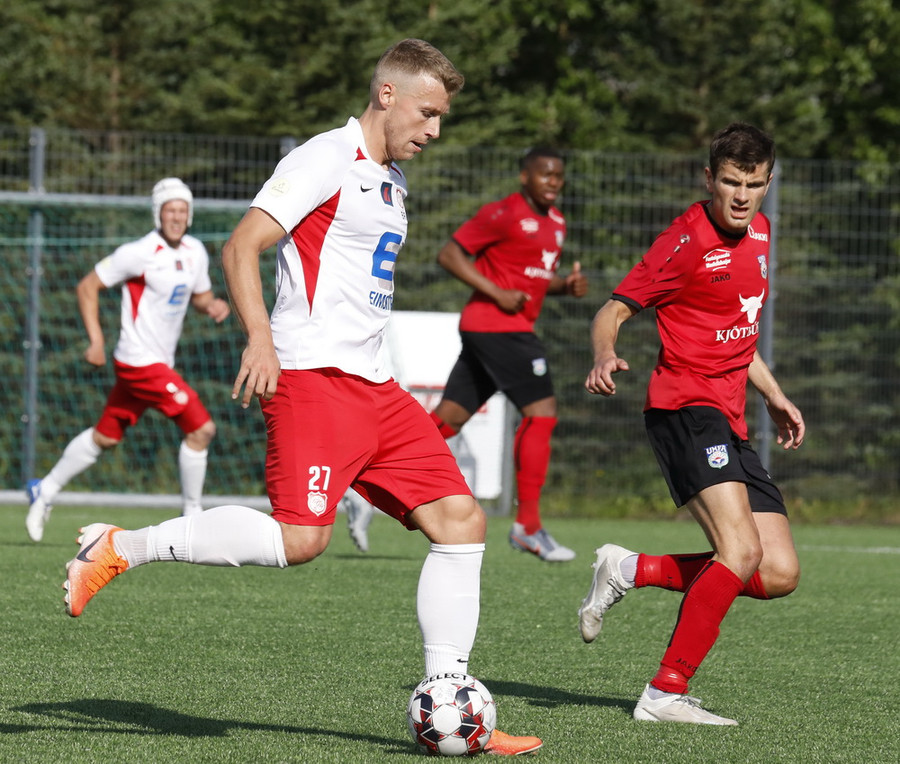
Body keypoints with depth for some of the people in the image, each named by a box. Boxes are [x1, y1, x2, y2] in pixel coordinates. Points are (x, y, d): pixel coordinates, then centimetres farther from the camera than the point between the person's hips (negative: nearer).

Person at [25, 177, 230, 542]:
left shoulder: (196, 252, 6)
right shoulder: (140, 253, -16)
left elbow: (200, 296, 21)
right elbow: (87, 286, -9)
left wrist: (212, 305, -3)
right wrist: (96, 340, -15)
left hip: (161, 362, 8)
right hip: (140, 361, -8)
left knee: (105, 437, 19)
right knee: (201, 428, -13)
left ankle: (46, 490, 34)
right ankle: (192, 515, 0)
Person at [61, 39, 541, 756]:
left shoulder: (392, 182, 22)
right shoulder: (327, 160, -6)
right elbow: (241, 247, -13)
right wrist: (260, 338, -25)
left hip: (372, 386, 9)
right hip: (311, 375, -9)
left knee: (461, 520, 0)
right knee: (300, 537, -23)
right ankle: (120, 548, -10)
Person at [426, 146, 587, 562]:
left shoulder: (555, 221, 17)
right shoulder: (504, 214, -9)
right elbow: (449, 253, -10)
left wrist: (567, 285, 6)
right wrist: (497, 293, -16)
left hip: (514, 328, 9)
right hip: (496, 325, -9)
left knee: (449, 418, 7)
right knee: (541, 411, -11)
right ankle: (528, 526, -8)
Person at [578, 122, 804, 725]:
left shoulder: (758, 231, 15)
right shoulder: (688, 240, -9)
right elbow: (613, 312, -8)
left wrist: (774, 396, 23)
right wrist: (606, 355, -29)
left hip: (731, 424, 8)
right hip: (686, 408, -8)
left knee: (780, 574, 0)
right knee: (741, 550, -25)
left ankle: (631, 571, 12)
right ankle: (666, 695, -20)